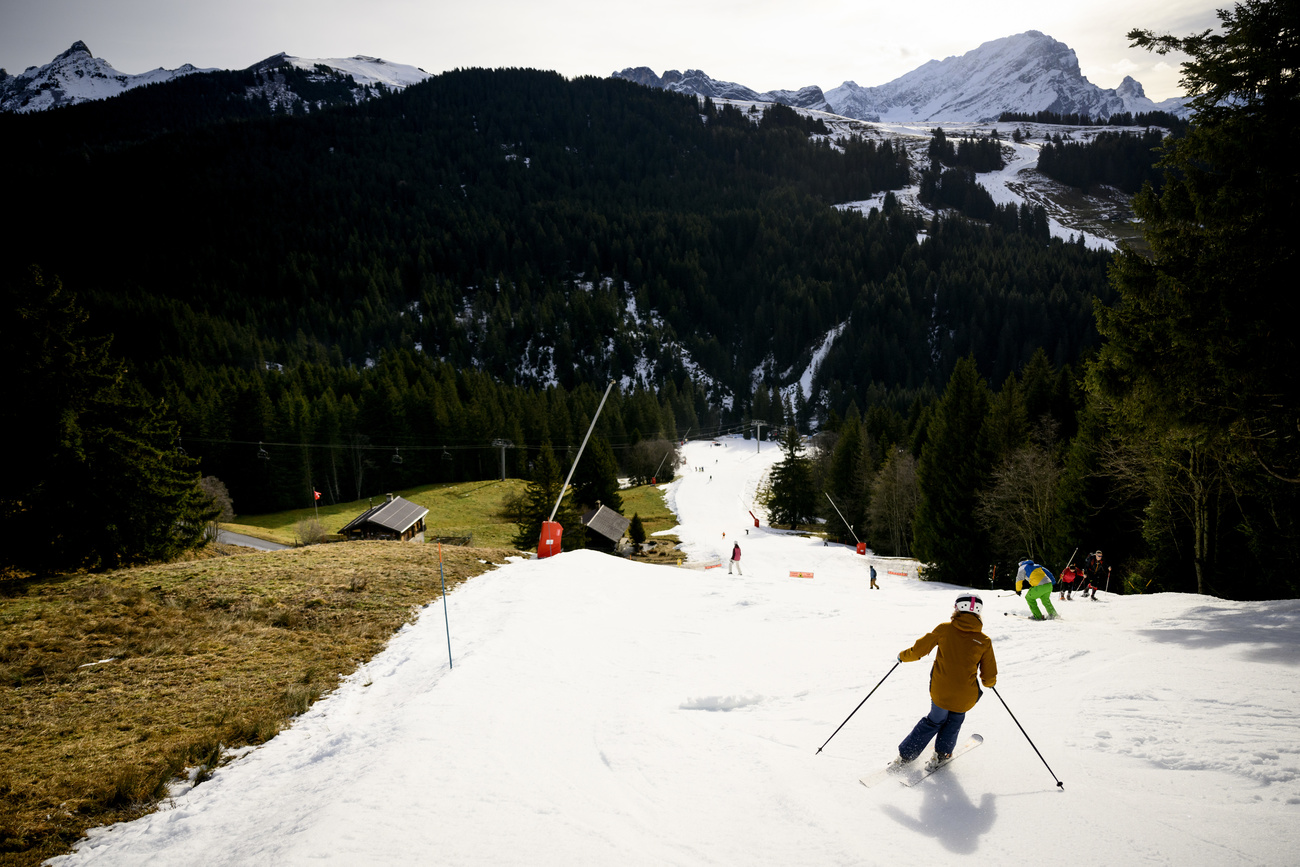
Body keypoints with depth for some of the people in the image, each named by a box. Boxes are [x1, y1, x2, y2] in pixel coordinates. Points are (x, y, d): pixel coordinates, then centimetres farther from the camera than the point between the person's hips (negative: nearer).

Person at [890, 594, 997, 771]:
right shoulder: (984, 641, -3)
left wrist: (903, 656, 21)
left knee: (935, 720, 26)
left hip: (940, 691, 1)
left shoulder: (944, 629, -3)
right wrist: (987, 682, 25)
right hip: (965, 696, -1)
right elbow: (989, 677, 2)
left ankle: (905, 755, 26)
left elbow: (919, 650, 2)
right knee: (955, 719, 31)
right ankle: (941, 753, 27)